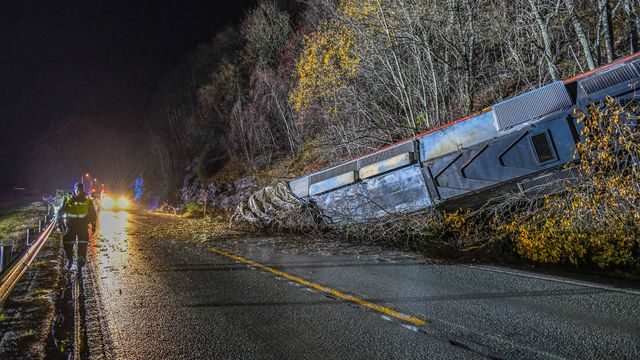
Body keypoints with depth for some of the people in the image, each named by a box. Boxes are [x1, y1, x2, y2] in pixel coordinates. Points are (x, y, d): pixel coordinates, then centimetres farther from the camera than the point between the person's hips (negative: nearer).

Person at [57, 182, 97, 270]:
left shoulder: (87, 201, 2)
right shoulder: (68, 200, -4)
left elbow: (92, 213, 13)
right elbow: (60, 212, 2)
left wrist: (93, 224, 13)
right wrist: (59, 223, -4)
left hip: (83, 226, 1)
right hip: (70, 226, 0)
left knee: (83, 244, -3)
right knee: (68, 243, 2)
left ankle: (81, 261, 11)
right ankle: (69, 260, 24)